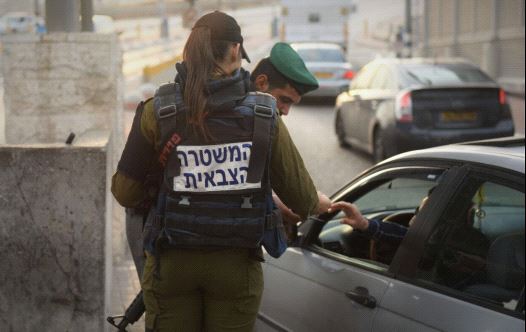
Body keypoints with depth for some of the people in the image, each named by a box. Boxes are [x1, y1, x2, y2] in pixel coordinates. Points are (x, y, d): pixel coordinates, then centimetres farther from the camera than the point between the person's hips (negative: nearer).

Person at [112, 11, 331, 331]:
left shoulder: (158, 112, -8)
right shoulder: (263, 115, -6)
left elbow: (125, 193, -3)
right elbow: (300, 196, 1)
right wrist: (322, 203, 24)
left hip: (173, 265, 0)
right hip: (236, 267, 1)